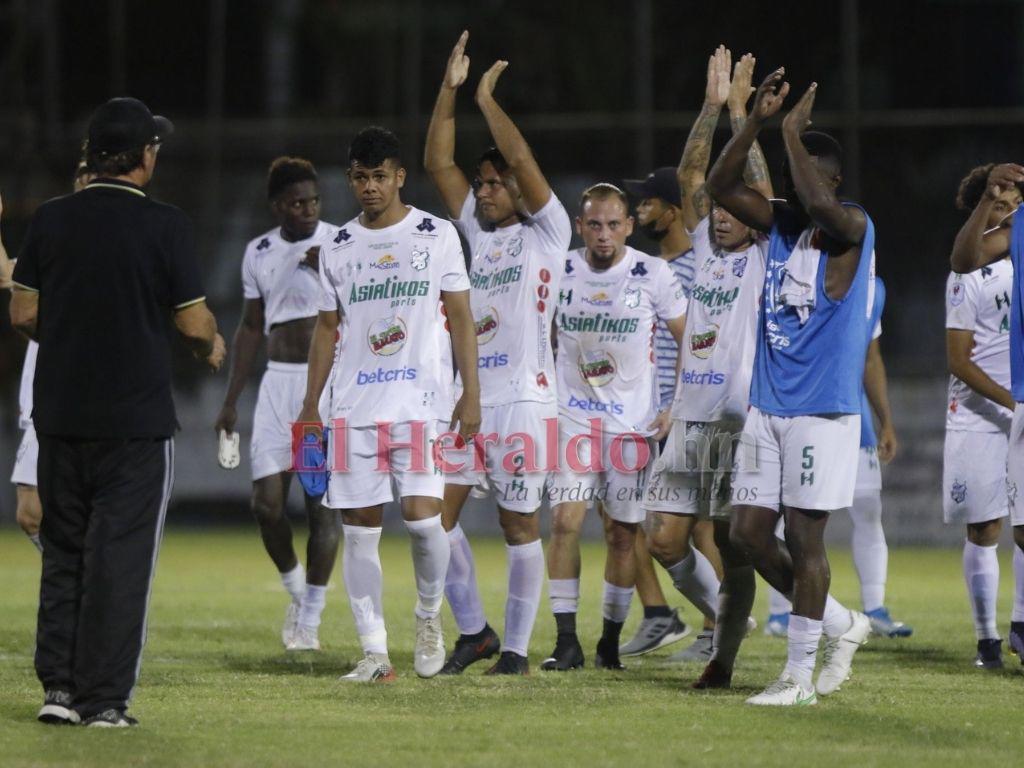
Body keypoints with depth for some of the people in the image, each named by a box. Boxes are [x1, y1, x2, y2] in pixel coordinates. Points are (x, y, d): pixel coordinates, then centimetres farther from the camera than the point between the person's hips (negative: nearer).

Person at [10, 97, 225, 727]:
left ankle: (59, 687, 10)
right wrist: (212, 346, 15)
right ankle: (104, 699, 0)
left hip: (60, 412, 4)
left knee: (63, 552, 13)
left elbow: (24, 313, 5)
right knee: (120, 557, 1)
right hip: (137, 420, -4)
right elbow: (194, 322, -7)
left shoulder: (52, 219, 1)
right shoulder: (166, 226, -9)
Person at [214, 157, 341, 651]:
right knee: (266, 502, -3)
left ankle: (309, 620, 2)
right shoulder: (259, 253, 9)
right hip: (279, 381, 4)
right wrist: (230, 400, 16)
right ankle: (294, 587, 23)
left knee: (322, 502, -6)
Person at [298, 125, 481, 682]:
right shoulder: (339, 248, 11)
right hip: (355, 406, 3)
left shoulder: (437, 236, 3)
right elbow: (327, 328, 16)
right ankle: (374, 652, 5)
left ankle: (429, 614, 11)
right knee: (359, 527, 0)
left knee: (422, 515, -16)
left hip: (422, 401, -3)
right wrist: (310, 405, 11)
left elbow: (460, 318, 3)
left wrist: (470, 393, -4)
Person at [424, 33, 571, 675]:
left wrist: (488, 98, -5)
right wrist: (451, 88, 7)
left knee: (520, 524, -1)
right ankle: (473, 631, 12)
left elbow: (523, 160, -14)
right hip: (470, 398, 6)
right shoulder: (477, 230, 16)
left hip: (523, 399, -6)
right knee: (438, 509, 0)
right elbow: (438, 162, 13)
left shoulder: (547, 234, -1)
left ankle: (517, 647, 5)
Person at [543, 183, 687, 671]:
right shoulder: (560, 272, 0)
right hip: (572, 418, 1)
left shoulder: (653, 275, -6)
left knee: (623, 533, 2)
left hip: (633, 422, -1)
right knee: (565, 521, -12)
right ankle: (566, 640, -9)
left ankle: (611, 640, 16)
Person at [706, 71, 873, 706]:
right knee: (749, 532, 6)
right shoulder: (780, 224, 12)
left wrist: (794, 134, -21)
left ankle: (800, 676, 2)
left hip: (823, 409, -8)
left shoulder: (850, 228, -9)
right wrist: (758, 120, -4)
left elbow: (819, 204, -31)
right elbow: (721, 187, 6)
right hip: (768, 407, 8)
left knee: (805, 534, -5)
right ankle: (841, 624, 22)